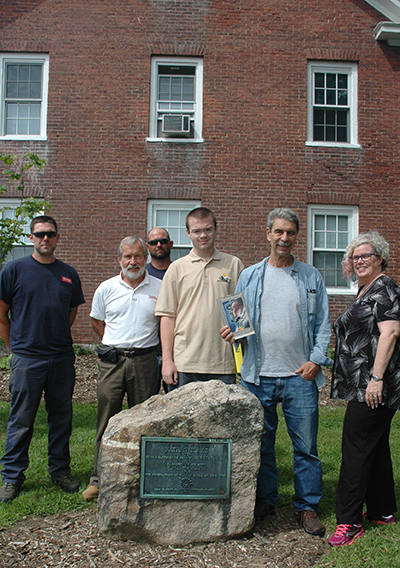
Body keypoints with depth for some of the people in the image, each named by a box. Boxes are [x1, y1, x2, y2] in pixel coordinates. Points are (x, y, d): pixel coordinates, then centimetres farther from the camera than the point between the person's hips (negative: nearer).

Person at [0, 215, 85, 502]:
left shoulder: (69, 273, 8)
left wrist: (56, 338, 13)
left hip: (62, 358, 3)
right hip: (26, 358, -3)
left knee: (62, 417, 11)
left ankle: (60, 470, 26)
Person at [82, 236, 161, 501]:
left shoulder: (160, 288, 3)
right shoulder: (106, 288, 6)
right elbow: (97, 321, 16)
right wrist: (117, 344, 8)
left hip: (145, 362, -1)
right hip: (112, 360, 1)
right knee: (107, 421, 5)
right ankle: (99, 479, 15)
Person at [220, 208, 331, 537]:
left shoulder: (311, 277, 8)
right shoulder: (249, 277, 9)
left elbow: (323, 324, 7)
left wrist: (316, 359, -5)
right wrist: (231, 331, -9)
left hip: (299, 375, -1)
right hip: (259, 376, 1)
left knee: (306, 445, 3)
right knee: (261, 444, 10)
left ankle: (308, 507, 18)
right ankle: (265, 501, 27)